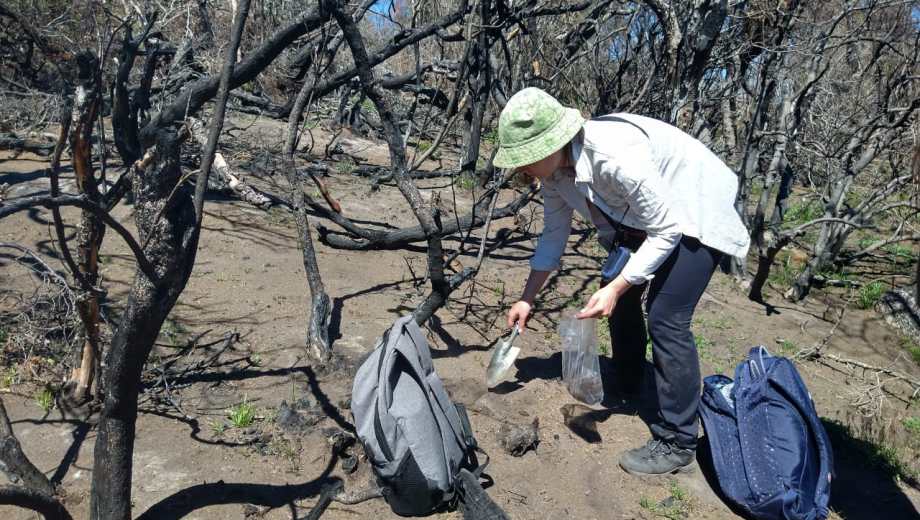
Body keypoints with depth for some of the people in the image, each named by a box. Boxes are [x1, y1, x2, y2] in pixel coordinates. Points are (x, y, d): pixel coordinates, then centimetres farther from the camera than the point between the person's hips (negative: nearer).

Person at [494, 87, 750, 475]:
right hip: (642, 217, 8)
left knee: (666, 319, -13)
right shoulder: (554, 166, -14)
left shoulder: (615, 157, -39)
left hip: (696, 212, -8)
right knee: (621, 298, 15)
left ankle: (677, 443, 0)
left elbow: (666, 231, -29)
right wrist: (527, 299, 0)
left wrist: (616, 287, -32)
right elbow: (554, 235, -1)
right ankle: (626, 388, 40)